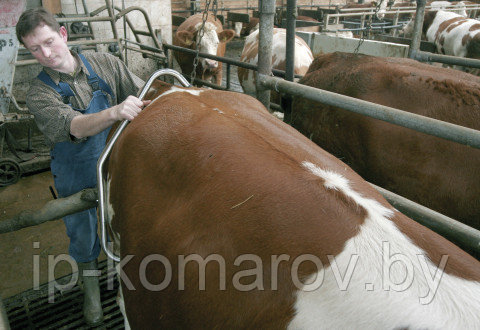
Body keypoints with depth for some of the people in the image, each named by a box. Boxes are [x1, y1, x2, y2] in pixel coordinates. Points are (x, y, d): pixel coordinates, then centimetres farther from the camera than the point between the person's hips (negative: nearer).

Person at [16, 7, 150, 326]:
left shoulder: (105, 64, -9)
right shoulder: (39, 94, -16)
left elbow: (146, 95, -12)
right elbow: (75, 127, -34)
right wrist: (115, 112, -53)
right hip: (75, 174, -1)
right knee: (83, 233, 16)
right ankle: (91, 290, 43)